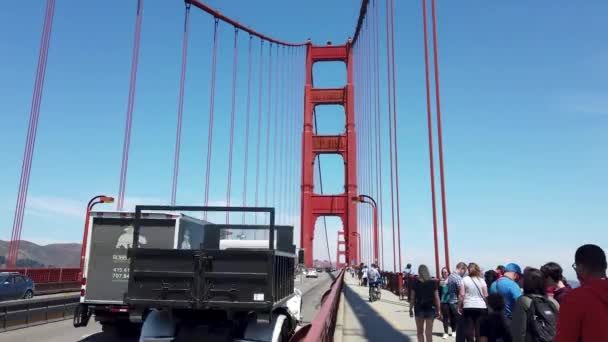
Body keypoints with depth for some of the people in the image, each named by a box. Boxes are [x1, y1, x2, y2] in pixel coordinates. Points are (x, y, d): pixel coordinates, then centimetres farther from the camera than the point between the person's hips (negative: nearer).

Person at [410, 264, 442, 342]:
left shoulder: (415, 283, -5)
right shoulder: (433, 283, -2)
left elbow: (412, 298, -3)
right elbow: (436, 298, -3)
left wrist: (410, 309, 5)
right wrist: (438, 310, 3)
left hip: (419, 308, 0)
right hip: (430, 308, 0)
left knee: (419, 332, 15)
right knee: (428, 332, 4)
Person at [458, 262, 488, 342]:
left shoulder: (465, 279, -1)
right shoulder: (482, 280, 4)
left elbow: (462, 295, -5)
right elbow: (486, 295, 3)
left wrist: (459, 306, 3)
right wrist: (487, 305, 17)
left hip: (468, 307, -2)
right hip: (481, 307, 2)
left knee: (468, 329, 3)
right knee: (479, 330, 7)